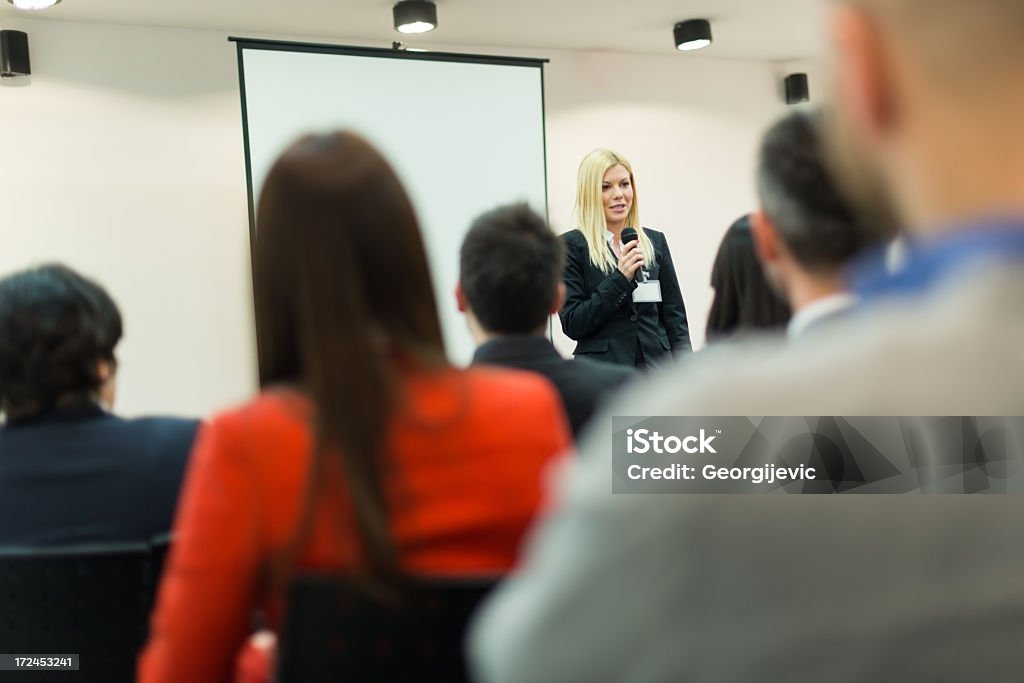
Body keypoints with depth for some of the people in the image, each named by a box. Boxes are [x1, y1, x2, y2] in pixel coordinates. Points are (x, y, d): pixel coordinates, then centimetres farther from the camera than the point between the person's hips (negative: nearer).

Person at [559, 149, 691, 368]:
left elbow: (675, 317, 12)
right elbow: (572, 324, -7)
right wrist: (620, 278, -15)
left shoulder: (655, 241, 11)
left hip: (658, 366, 4)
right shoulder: (571, 246, -1)